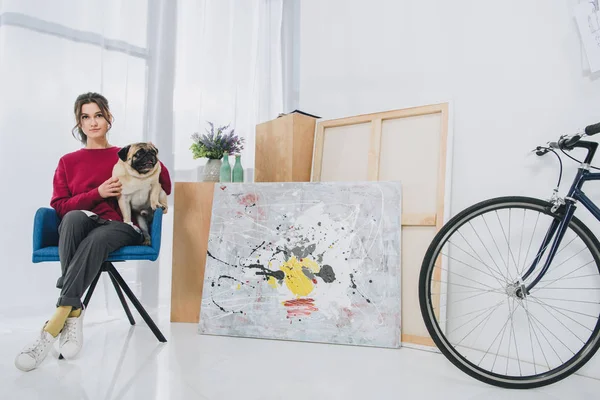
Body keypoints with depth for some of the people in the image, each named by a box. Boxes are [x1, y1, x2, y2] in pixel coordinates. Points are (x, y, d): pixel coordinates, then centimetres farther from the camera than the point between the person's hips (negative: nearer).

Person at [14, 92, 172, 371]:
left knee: (95, 240, -37)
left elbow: (165, 189, 11)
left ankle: (55, 323, -40)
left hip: (120, 226, -1)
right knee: (74, 217, -36)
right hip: (80, 226, 1)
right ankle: (74, 311, -37)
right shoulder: (68, 161, 18)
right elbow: (59, 206, 7)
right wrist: (97, 193, -9)